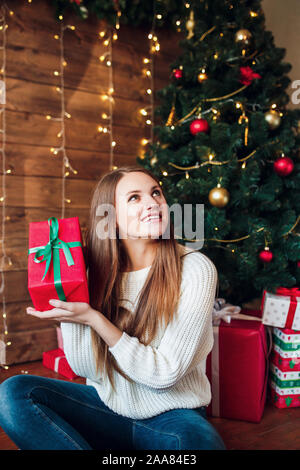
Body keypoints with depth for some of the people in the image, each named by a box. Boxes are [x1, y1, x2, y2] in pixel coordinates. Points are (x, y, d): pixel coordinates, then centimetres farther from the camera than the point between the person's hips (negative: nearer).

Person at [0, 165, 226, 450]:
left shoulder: (195, 269, -15)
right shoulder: (98, 271, -4)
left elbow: (165, 374, -17)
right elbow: (87, 369, -7)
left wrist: (94, 318, -24)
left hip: (171, 415, -3)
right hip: (107, 404, 4)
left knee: (200, 440, -38)